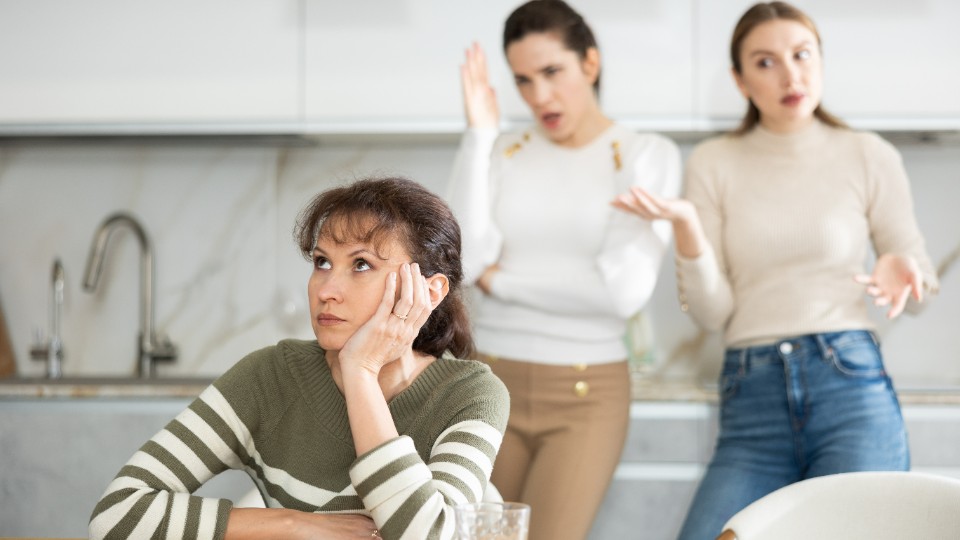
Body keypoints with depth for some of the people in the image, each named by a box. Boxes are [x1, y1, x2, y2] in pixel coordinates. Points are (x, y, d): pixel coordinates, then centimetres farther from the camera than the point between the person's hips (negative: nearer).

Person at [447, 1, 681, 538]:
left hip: (588, 396, -3)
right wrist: (479, 134, -9)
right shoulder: (502, 152, 5)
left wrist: (500, 281, -7)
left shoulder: (648, 156, -3)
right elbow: (467, 258, -11)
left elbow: (625, 290, -15)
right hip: (494, 387, 3)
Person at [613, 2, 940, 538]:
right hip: (752, 399, 1)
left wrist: (900, 273, -11)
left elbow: (921, 277, 13)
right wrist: (686, 226, -13)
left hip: (850, 383, -1)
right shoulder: (714, 164, 9)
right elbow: (713, 313, 3)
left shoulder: (870, 157, 7)